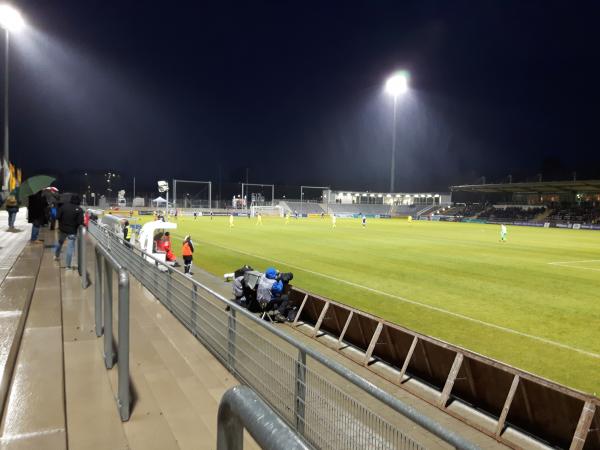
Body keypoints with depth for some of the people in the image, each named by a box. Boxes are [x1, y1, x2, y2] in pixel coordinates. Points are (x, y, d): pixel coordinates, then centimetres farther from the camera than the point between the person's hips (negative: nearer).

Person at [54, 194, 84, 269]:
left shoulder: (64, 206, -6)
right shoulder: (79, 210, -16)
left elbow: (57, 216, -6)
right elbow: (80, 222, -21)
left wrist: (61, 222, 12)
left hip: (62, 229, 4)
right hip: (72, 231, -4)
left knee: (60, 242, 29)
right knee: (70, 247, 0)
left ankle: (56, 256, 49)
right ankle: (68, 265, 1)